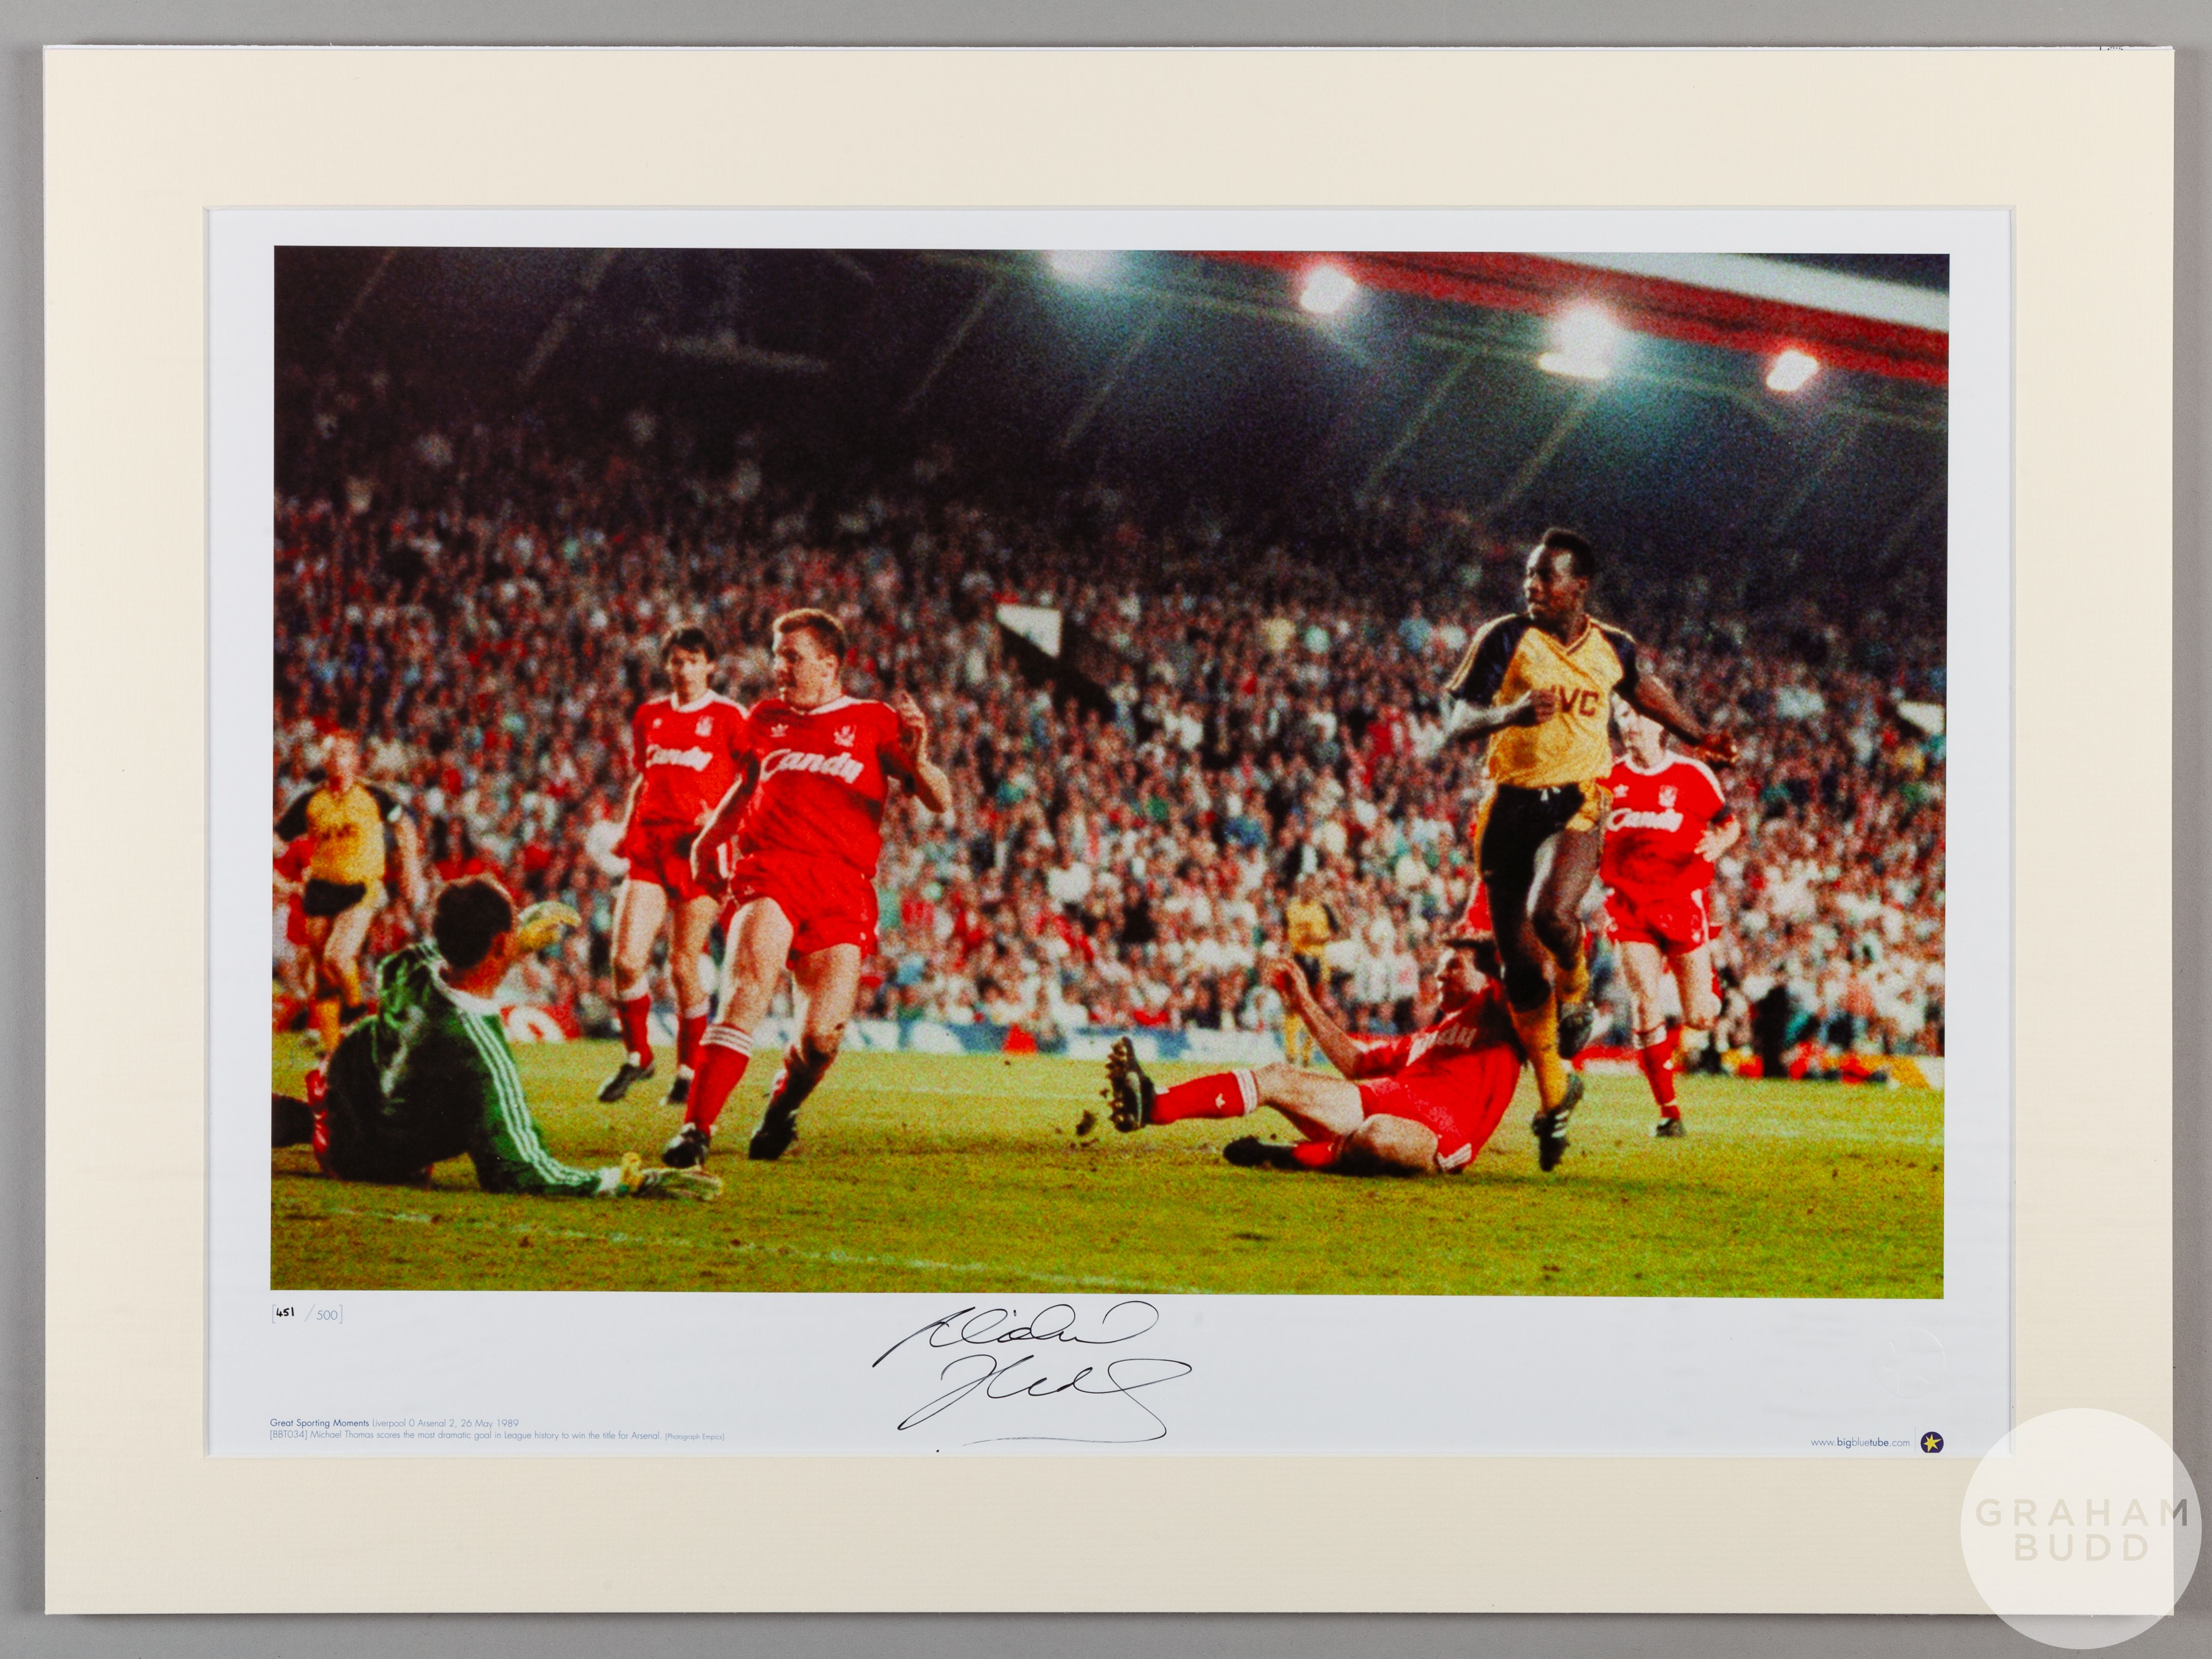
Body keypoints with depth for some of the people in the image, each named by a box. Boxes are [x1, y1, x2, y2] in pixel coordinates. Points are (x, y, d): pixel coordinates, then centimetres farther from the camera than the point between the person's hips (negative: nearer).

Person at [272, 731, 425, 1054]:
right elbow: (277, 839, 6)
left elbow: (404, 826, 15)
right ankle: (332, 1050, 16)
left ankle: (356, 1005, 8)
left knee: (337, 957, -23)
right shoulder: (310, 801, 2)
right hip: (321, 891, 3)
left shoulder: (373, 797, -1)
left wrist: (410, 872, 14)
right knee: (323, 977, 5)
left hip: (361, 892, -3)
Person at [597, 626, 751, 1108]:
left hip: (699, 851, -4)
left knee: (684, 966, -3)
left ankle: (689, 1069, 14)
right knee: (626, 958, -9)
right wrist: (626, 829, 11)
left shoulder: (729, 718, 2)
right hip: (650, 846, 4)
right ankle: (637, 1056, 13)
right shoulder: (649, 717, 16)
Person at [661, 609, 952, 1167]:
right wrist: (708, 839, 25)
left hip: (843, 889, -1)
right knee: (747, 991, -26)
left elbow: (940, 803, 5)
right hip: (771, 871, 1)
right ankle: (696, 1129, -29)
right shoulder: (766, 718, 20)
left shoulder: (874, 722, 11)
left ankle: (784, 1105, 23)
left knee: (823, 1034, -10)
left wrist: (918, 761, -15)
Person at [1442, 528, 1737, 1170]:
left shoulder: (1612, 648, 4)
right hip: (1510, 804, 1)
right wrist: (1513, 713, -27)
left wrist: (1699, 737, 29)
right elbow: (1461, 722, -9)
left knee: (1552, 913, -30)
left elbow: (1641, 688, 26)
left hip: (1575, 806, 0)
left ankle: (1576, 989, 6)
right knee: (1520, 962, 2)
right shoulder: (1504, 638, -4)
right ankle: (1554, 1093, 20)